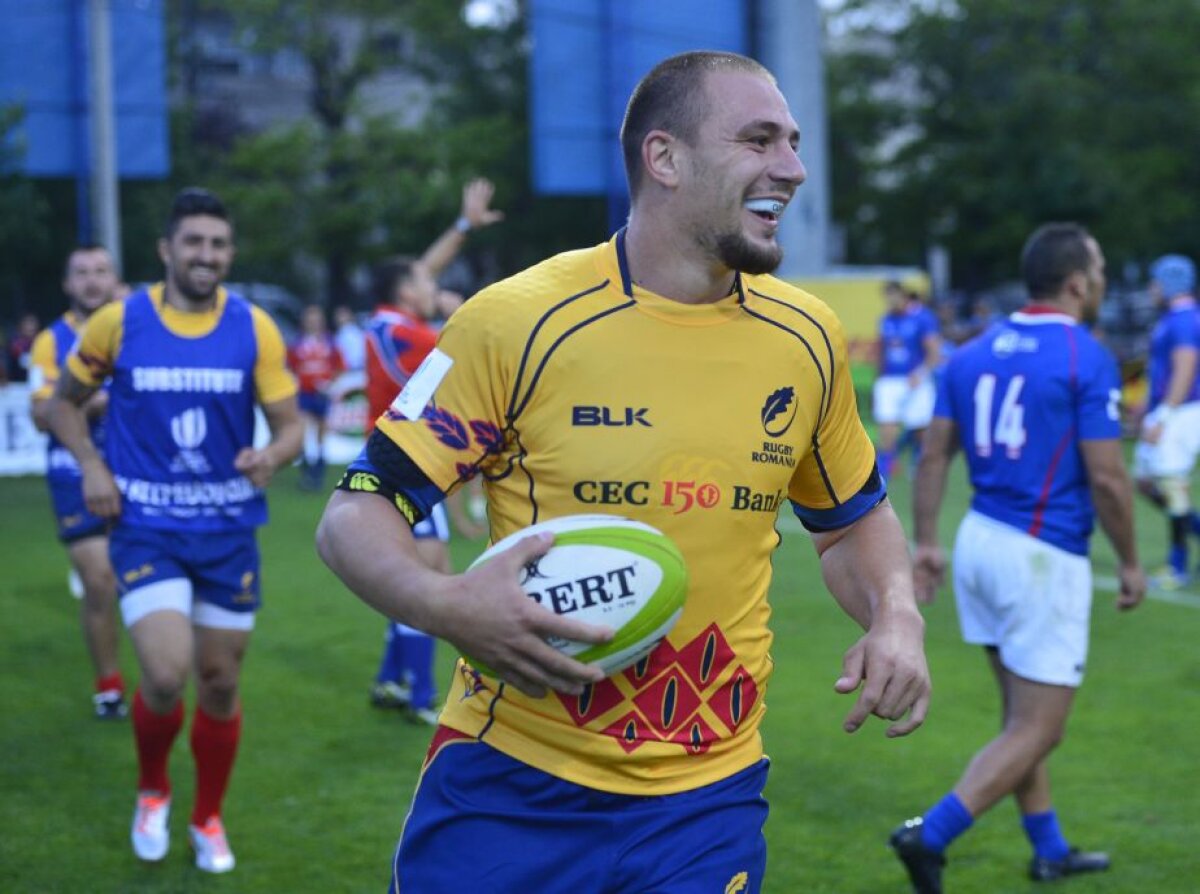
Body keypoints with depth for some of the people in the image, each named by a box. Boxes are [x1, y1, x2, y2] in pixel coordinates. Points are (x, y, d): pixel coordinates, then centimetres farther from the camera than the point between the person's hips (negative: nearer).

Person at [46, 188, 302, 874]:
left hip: (229, 529, 2)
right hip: (146, 527, -2)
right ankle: (152, 790, 14)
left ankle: (209, 820, 32)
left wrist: (272, 456, -23)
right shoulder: (119, 322, -5)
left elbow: (292, 425, 0)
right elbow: (66, 403, 10)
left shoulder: (254, 327, -3)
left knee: (220, 682, 9)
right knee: (167, 675, -18)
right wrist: (92, 465, -7)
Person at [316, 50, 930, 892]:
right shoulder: (517, 320, -11)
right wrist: (447, 605, -28)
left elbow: (854, 516, 18)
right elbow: (356, 514, -8)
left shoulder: (807, 337, 2)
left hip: (707, 799, 3)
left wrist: (897, 615, -2)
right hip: (508, 785, -3)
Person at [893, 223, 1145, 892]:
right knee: (1038, 731, 0)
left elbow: (934, 456, 7)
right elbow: (1106, 476, -14)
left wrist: (926, 542, 13)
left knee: (1022, 717, 18)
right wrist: (1131, 562, -3)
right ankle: (930, 836, -9)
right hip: (1045, 560, -8)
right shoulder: (1088, 359, -12)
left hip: (980, 542, 8)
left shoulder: (973, 353, 7)